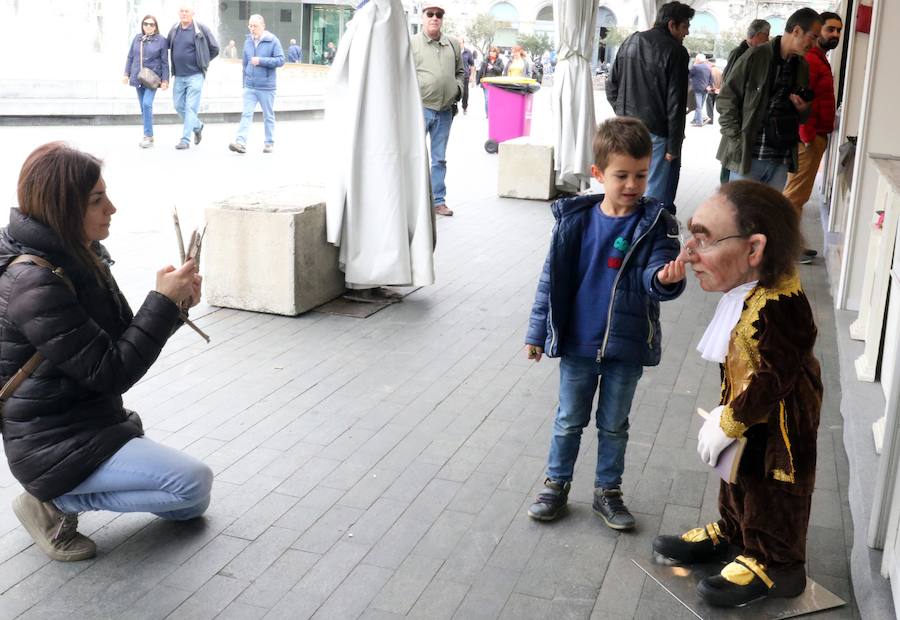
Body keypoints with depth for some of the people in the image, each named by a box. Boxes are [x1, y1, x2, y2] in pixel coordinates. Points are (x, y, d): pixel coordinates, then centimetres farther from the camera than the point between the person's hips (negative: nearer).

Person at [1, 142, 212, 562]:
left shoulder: (77, 259, 5)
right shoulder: (35, 284, -24)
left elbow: (122, 342, 9)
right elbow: (112, 372, -24)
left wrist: (175, 304, -7)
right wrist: (162, 301, -21)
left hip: (89, 426, 9)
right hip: (55, 446, -9)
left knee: (190, 506, 13)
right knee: (194, 482, -17)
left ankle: (59, 495, 14)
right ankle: (55, 503, -4)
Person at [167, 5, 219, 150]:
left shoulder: (201, 29, -7)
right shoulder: (174, 30, 7)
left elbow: (215, 49, 1)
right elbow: (167, 46, 24)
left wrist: (202, 62, 7)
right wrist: (176, 63, 17)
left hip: (195, 75, -6)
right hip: (179, 76, 6)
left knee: (191, 108, -8)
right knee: (179, 106, 11)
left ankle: (185, 139, -6)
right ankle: (197, 127, 33)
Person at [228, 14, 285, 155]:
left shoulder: (273, 41, -6)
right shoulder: (248, 42, 10)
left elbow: (280, 60, -12)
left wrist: (261, 60, -17)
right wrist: (245, 81, 21)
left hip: (266, 87, -3)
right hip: (249, 86, 4)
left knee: (268, 116, 8)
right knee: (246, 114, -7)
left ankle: (269, 143, 18)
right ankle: (241, 142, -14)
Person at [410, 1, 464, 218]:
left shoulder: (452, 44, 12)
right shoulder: (412, 43, -2)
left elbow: (460, 71, 23)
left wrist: (458, 87, 5)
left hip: (445, 111, 4)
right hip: (420, 108, -4)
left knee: (439, 159, 12)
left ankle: (438, 200, 20)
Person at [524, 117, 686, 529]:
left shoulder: (655, 225, -10)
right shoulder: (575, 220, -8)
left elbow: (654, 275, -18)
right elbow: (553, 279, -1)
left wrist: (665, 277, -43)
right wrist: (537, 332, 2)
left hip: (627, 348, 0)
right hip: (577, 344, 1)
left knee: (614, 425, 16)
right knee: (569, 421, 16)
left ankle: (607, 492, 33)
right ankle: (557, 484, 34)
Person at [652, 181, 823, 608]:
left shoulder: (778, 306, -35)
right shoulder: (748, 290, -6)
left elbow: (773, 377, -30)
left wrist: (728, 423, -21)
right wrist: (726, 412, 6)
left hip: (776, 424, -9)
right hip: (746, 412, 9)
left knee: (770, 494, 11)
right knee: (737, 479, 26)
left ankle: (774, 564, 31)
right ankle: (731, 534, 47)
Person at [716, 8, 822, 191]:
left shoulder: (803, 67, 13)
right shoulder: (755, 57, -6)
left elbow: (804, 116, 24)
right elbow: (726, 99, -4)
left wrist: (804, 109, -1)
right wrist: (736, 140, -11)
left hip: (781, 159, 5)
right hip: (747, 155, -5)